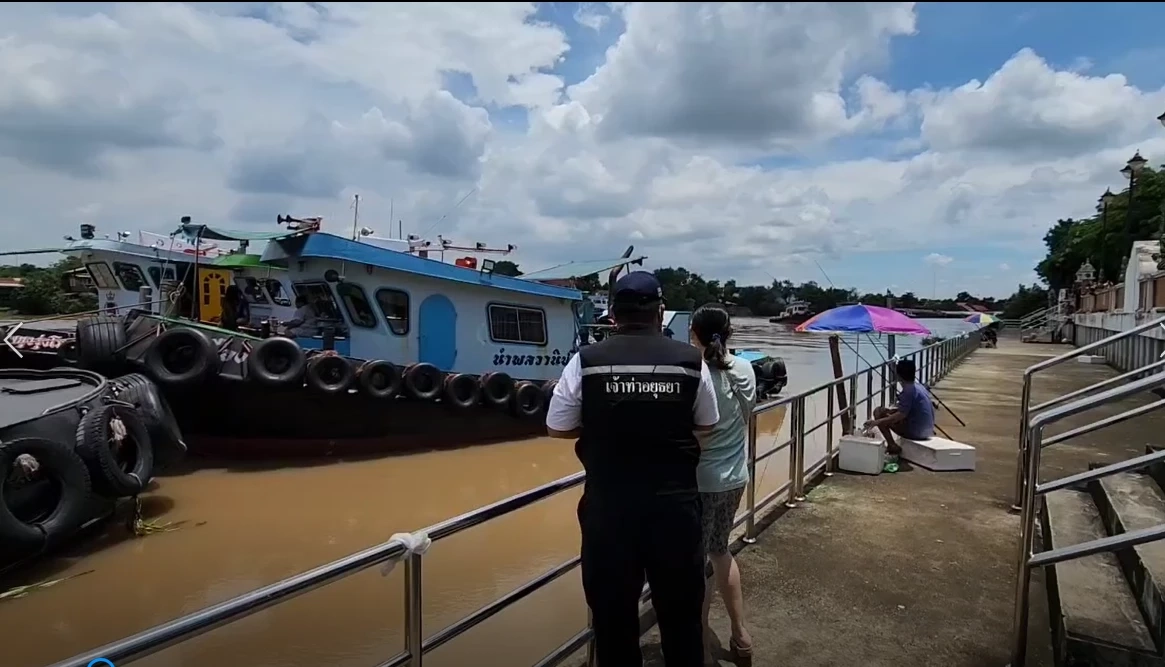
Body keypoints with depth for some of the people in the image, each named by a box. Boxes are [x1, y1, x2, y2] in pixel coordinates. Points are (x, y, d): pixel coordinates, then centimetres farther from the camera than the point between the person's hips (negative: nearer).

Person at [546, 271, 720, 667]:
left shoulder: (586, 361, -9)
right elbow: (706, 424, 6)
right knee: (681, 611, 22)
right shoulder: (690, 360, -6)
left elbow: (557, 428, 0)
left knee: (613, 616, 17)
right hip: (675, 503, 1)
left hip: (608, 506, -1)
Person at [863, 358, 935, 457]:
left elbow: (901, 415, -25)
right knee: (891, 412, 29)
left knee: (879, 411, -4)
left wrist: (876, 422, -26)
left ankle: (892, 446, -7)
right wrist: (893, 409, 18)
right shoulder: (919, 386, 11)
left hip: (915, 432, -9)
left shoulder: (908, 391, -17)